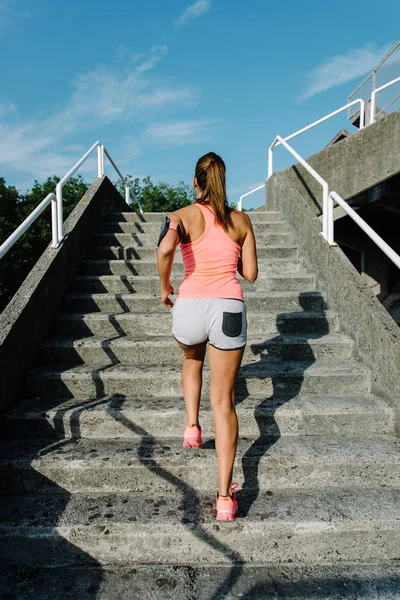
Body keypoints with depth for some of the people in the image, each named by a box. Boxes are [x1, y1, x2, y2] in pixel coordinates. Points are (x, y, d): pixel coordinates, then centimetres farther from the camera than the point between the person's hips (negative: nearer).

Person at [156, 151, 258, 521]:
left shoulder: (183, 216, 4)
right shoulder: (241, 220, 11)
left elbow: (165, 248, -17)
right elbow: (251, 274, 10)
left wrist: (164, 286, 0)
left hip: (190, 307, 0)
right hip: (229, 310, 1)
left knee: (192, 360, 36)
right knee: (224, 401, 5)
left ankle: (192, 425, 26)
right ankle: (225, 496, 3)